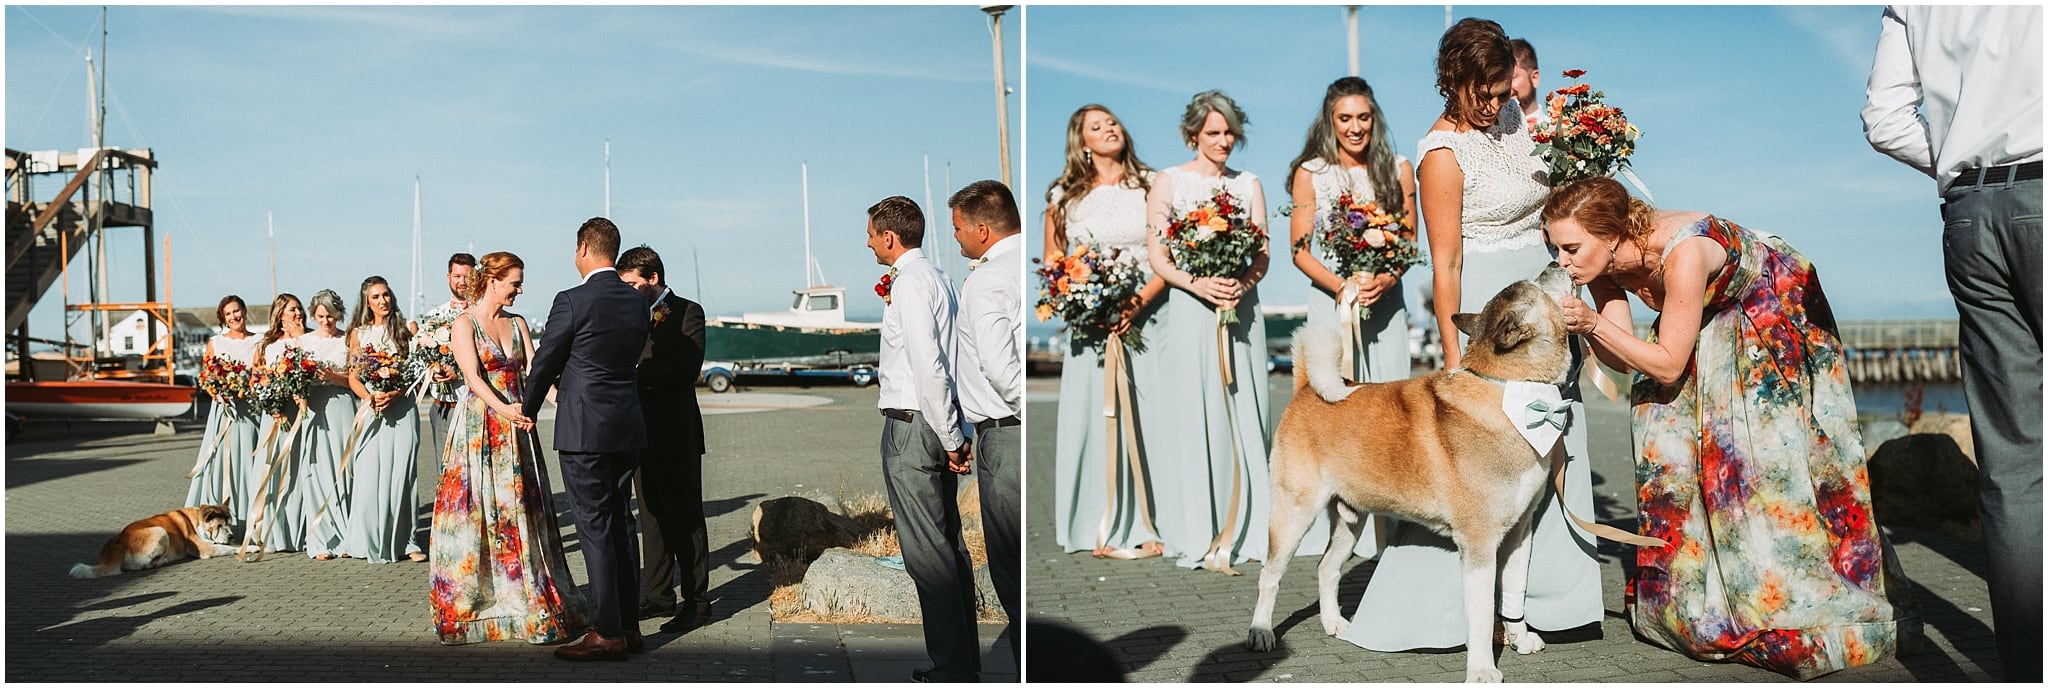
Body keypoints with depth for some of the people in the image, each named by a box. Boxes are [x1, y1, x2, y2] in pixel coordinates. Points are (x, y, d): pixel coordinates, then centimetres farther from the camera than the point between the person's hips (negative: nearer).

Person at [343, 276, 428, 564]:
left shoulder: (406, 329, 6)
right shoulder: (358, 333, 10)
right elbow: (353, 377, 8)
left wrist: (393, 394, -14)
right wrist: (370, 397, -11)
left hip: (402, 408, -1)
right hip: (370, 410, 1)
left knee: (402, 473, -3)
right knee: (369, 476, -3)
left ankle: (406, 540, 2)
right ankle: (373, 543, 5)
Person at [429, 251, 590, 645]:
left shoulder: (517, 324, 12)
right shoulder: (464, 324, -5)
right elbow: (474, 378, -16)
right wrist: (503, 409, -32)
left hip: (515, 427, 5)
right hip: (478, 429, -5)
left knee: (521, 511, 7)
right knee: (476, 511, -1)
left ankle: (528, 601, 15)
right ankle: (469, 604, 10)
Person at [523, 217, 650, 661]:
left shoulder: (572, 301, -12)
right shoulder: (638, 303, 7)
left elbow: (545, 362, -3)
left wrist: (527, 410, 16)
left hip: (584, 429, -7)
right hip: (628, 428, 7)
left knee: (595, 529, -2)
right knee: (617, 525, 14)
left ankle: (607, 634, 2)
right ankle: (629, 627, 19)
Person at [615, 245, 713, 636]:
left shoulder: (687, 313, -6)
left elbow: (687, 369, -19)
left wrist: (639, 368, -20)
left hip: (677, 434, -7)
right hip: (644, 432, 7)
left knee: (685, 517, -3)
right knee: (652, 516, 13)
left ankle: (696, 602, 2)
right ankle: (658, 595, 22)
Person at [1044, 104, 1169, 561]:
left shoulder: (1152, 186, 7)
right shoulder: (1064, 196, 10)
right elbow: (1051, 264, 12)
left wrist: (1138, 304, -14)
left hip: (1147, 319, -1)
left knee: (1146, 421, -2)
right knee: (1093, 421, 1)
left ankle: (1149, 525, 6)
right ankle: (1104, 528, 10)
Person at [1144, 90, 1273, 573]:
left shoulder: (1249, 184, 13)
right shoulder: (1168, 182, 5)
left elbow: (1262, 255, 7)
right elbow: (1157, 256, -1)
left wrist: (1242, 285, -14)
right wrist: (1198, 284, -17)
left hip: (1242, 310, 3)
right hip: (1189, 311, -3)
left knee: (1243, 416, 2)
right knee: (1191, 419, -3)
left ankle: (1244, 528, 10)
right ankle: (1197, 535, 3)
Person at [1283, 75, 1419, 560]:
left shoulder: (1398, 170, 9)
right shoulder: (1310, 173, 5)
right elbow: (1300, 249, 1)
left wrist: (1386, 280, -12)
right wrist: (1343, 285, -14)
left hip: (1386, 301, 2)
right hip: (1330, 300, -1)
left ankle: (1384, 528, 3)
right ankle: (1330, 529, -1)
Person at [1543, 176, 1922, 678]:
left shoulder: (1682, 251, -38)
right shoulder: (1604, 261, -18)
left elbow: (1667, 365, -32)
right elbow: (1624, 360, -15)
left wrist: (1594, 322, -42)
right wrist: (1584, 326, -33)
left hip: (1778, 313, -6)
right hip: (1714, 328, 7)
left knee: (1771, 456, -10)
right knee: (1669, 445, -3)